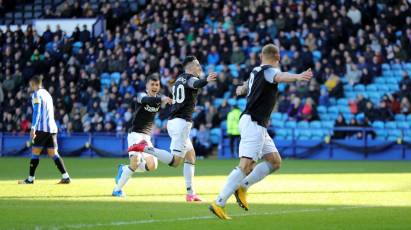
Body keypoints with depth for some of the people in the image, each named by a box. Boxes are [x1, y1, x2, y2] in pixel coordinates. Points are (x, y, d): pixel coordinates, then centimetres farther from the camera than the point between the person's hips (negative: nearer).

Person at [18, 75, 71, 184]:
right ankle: (65, 177, -7)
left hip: (42, 128, -7)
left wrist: (33, 128, -19)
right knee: (53, 153, 5)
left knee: (35, 152, 0)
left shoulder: (36, 94, -4)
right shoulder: (47, 94, 21)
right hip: (52, 128, 7)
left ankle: (30, 179, 1)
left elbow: (37, 111, -15)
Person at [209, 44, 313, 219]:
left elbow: (244, 89, 40)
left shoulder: (256, 71, 18)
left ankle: (243, 187, 8)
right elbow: (279, 77, -34)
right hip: (253, 123, -10)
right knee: (246, 166, -17)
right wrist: (298, 77, -53)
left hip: (258, 126, 10)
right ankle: (219, 203, -20)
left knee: (275, 162, 9)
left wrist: (242, 89, 65)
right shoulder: (269, 71, -8)